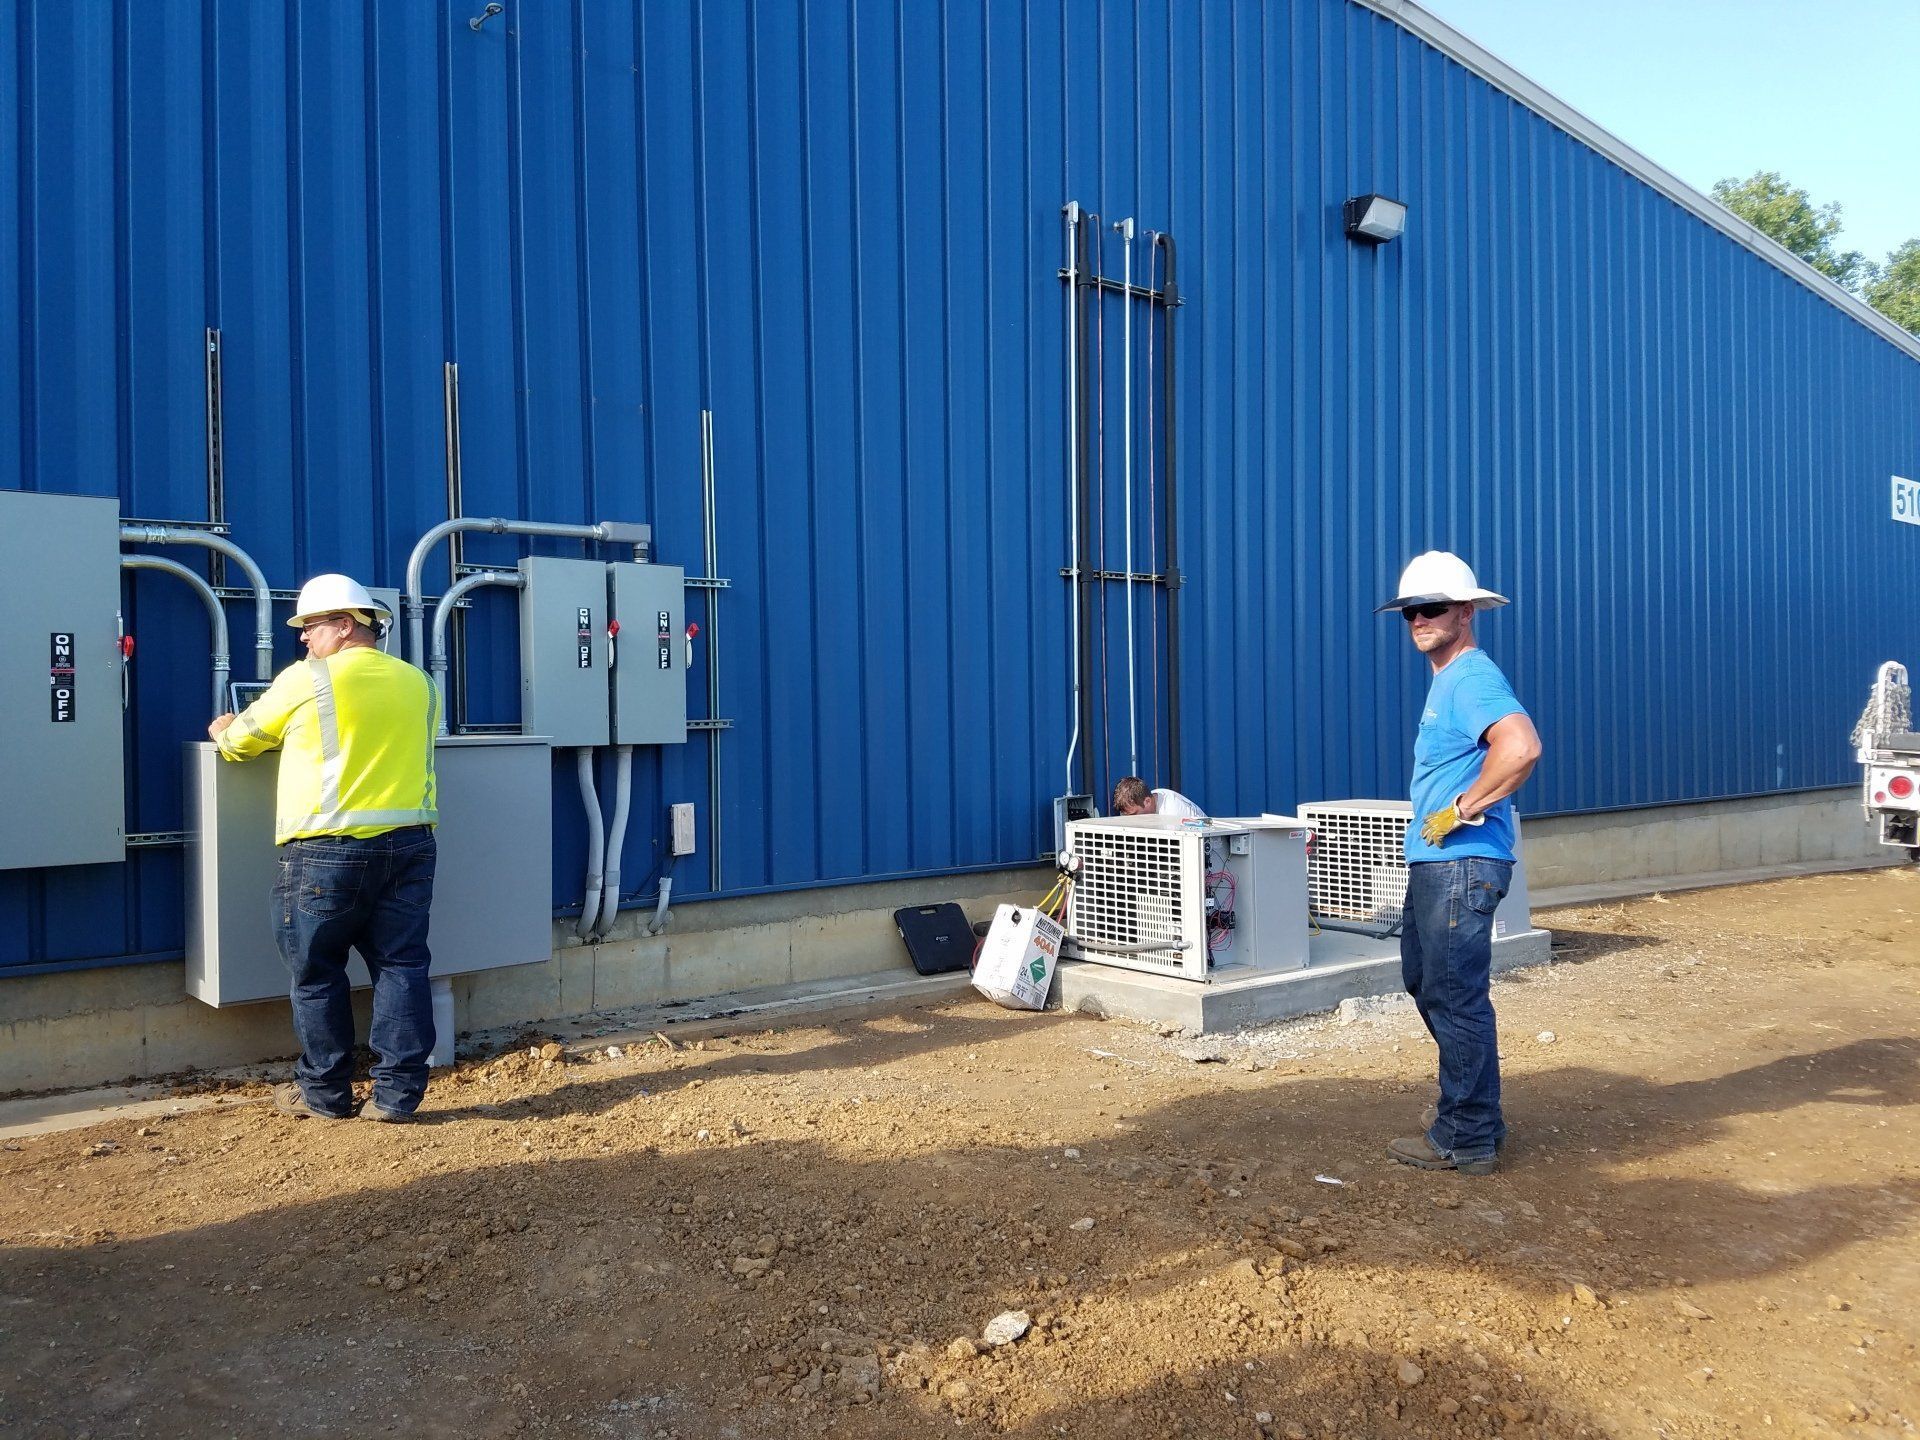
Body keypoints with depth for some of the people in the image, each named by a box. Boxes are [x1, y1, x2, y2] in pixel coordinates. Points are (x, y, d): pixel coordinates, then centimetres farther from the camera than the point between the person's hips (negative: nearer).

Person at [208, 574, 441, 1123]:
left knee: (317, 974, 9)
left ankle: (325, 1094, 18)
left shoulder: (306, 679, -4)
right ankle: (398, 1093, 8)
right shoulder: (419, 685, 9)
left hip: (328, 851, -4)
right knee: (401, 966, 6)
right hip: (409, 845, 4)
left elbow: (240, 740, 10)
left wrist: (223, 731, 33)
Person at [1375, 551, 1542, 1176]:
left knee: (1455, 997, -3)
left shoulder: (1473, 678, -16)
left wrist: (1458, 812, -23)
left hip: (1461, 866, -11)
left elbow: (1521, 749, -33)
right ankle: (1474, 1105, 34)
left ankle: (1465, 1138, 8)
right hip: (1433, 865, 11)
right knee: (1423, 981, 21)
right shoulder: (1446, 680, 17)